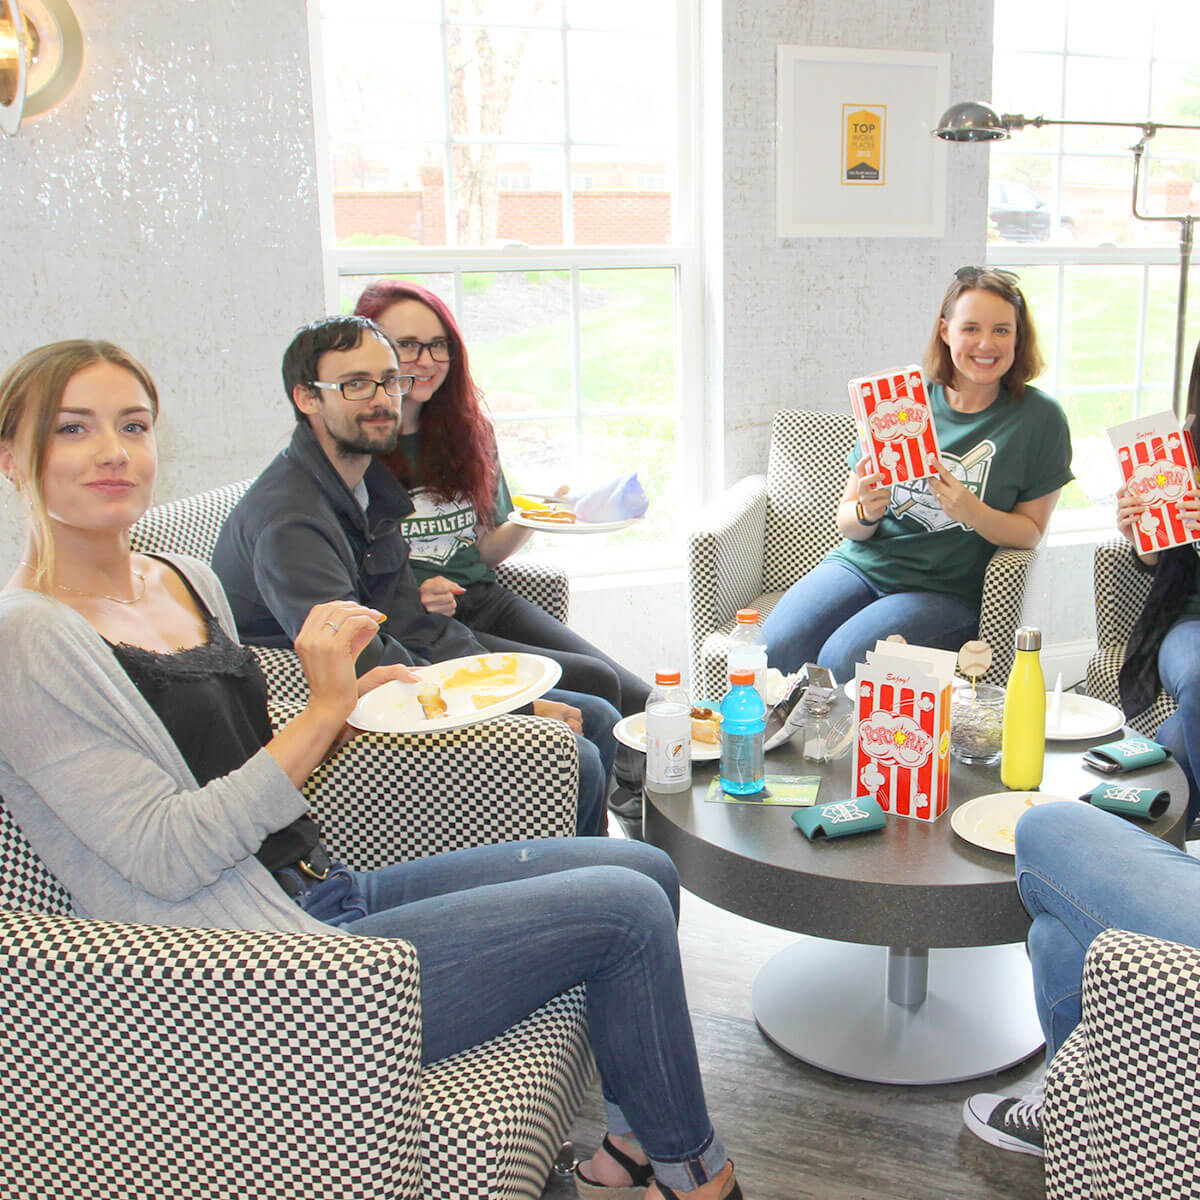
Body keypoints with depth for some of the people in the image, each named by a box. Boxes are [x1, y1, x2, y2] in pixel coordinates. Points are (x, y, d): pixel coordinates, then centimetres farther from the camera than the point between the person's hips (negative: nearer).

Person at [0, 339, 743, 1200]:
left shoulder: (187, 581, 10)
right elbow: (168, 857, -20)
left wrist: (341, 698, 0)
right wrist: (321, 713, -21)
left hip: (327, 892, 9)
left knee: (645, 867, 4)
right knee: (625, 910, -12)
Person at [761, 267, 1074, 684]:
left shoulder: (1039, 418, 0)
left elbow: (1031, 532, 2)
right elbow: (846, 520, 9)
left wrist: (971, 511, -17)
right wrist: (867, 511, -15)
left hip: (945, 590, -2)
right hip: (862, 563, 3)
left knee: (842, 660, -29)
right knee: (774, 648, -25)